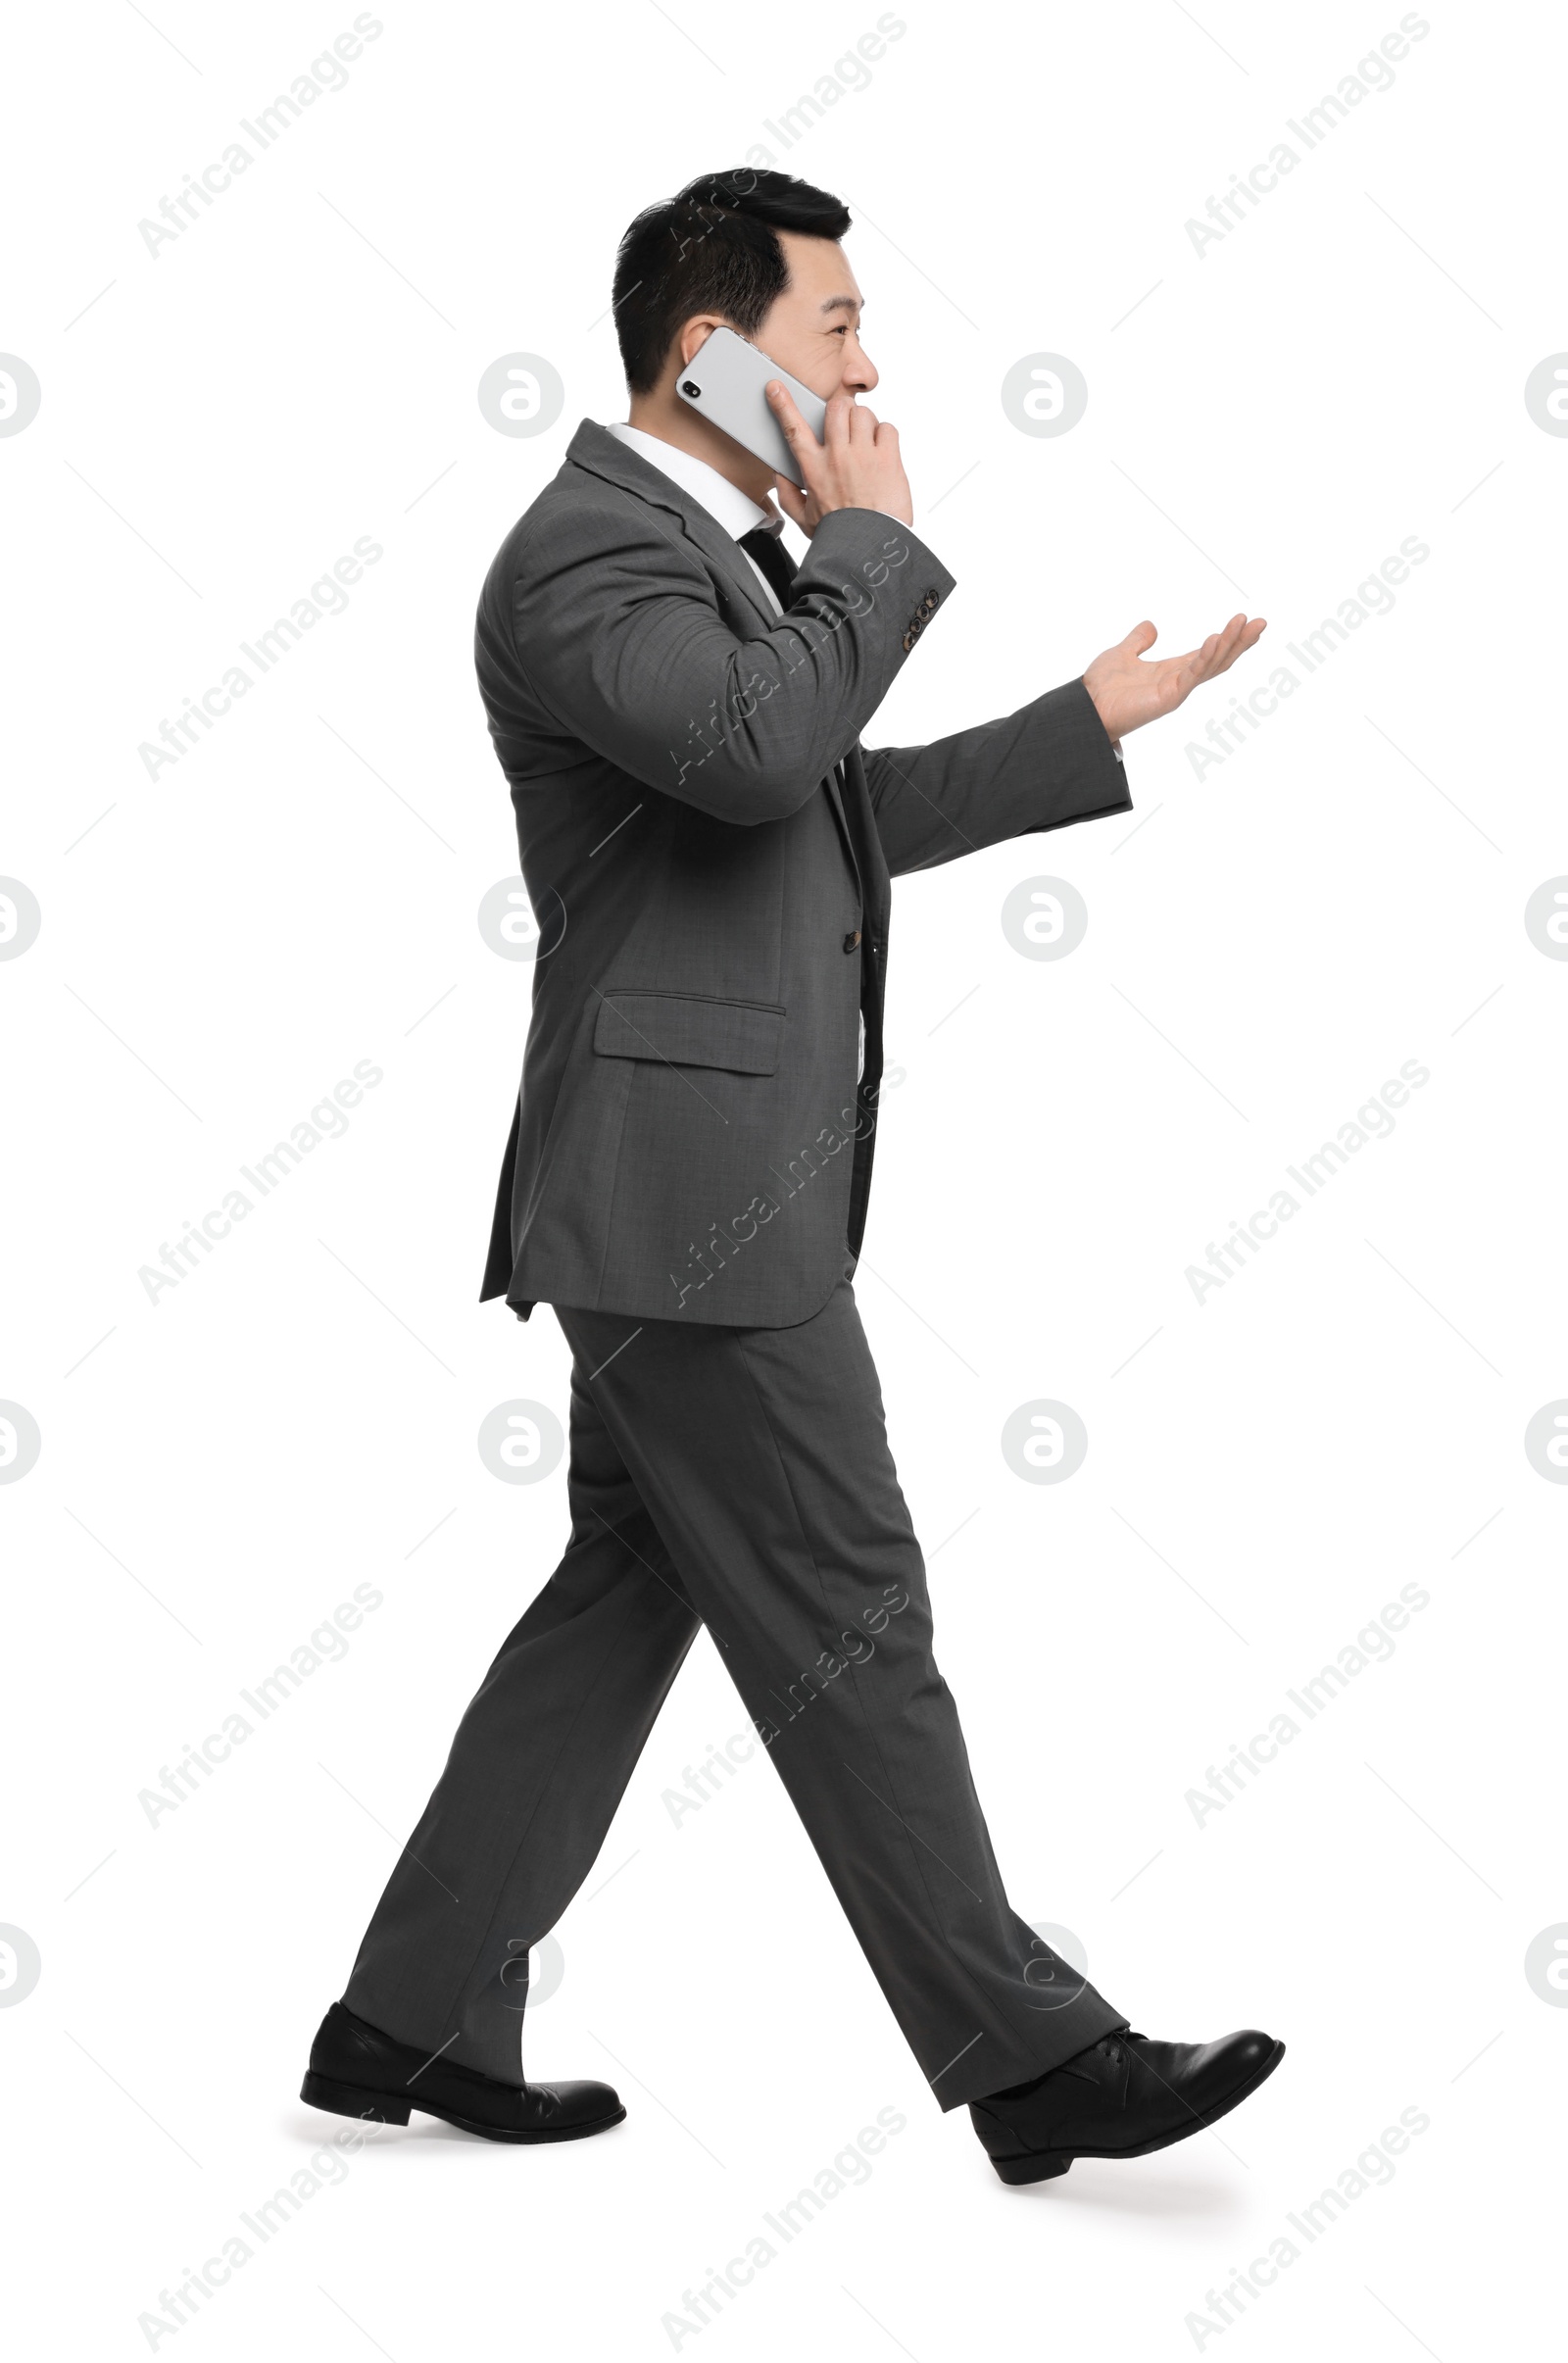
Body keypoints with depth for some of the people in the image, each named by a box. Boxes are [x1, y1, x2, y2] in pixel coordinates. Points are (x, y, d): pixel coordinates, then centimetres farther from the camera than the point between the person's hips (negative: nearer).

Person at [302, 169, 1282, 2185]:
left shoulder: (728, 556, 19)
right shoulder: (587, 548, -13)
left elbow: (841, 813, 28)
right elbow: (756, 750, -32)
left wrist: (1095, 722, 27)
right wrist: (873, 545, -15)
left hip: (724, 1184, 10)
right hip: (689, 1185, -10)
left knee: (625, 1603, 13)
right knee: (843, 1623, -3)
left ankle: (419, 2020, 22)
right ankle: (1030, 2058, 6)